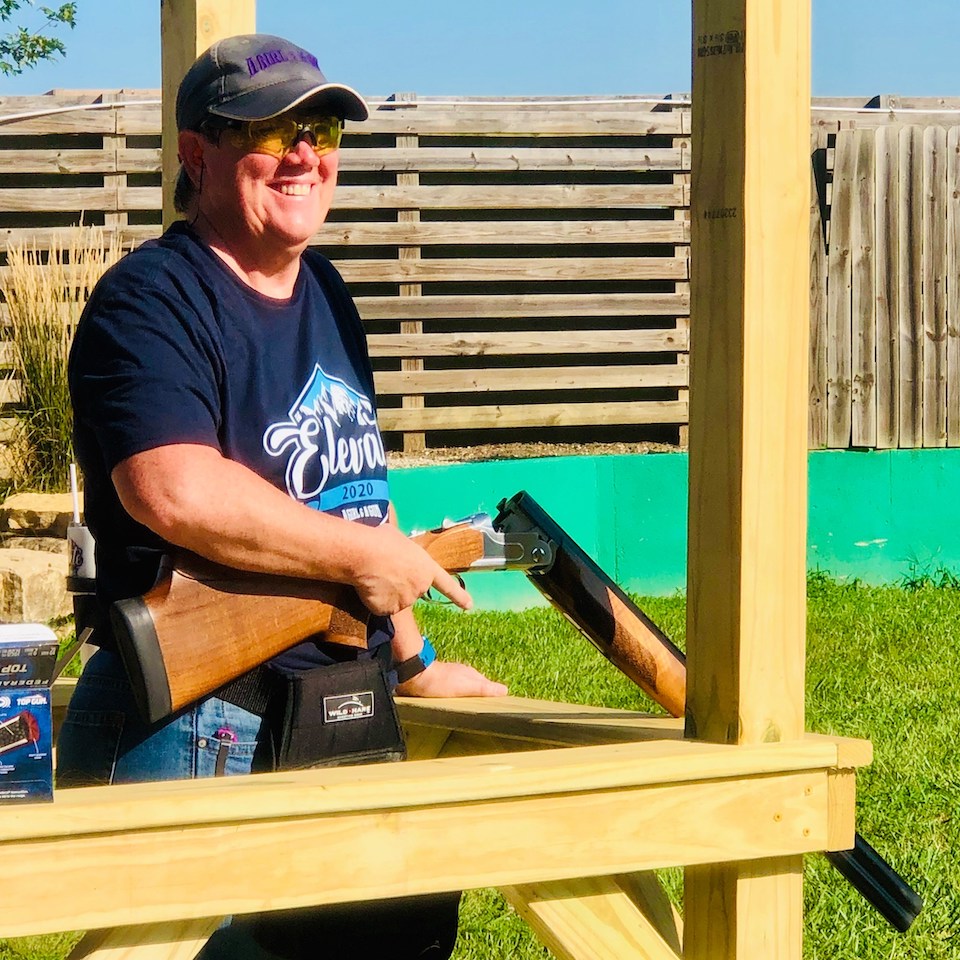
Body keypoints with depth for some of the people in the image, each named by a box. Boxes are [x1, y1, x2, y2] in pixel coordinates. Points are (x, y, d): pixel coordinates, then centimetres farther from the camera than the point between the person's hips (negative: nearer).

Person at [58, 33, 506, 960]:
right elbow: (178, 494, -29)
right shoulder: (152, 301, -13)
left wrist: (412, 660, 23)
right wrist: (366, 554, -19)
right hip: (192, 736, -9)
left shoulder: (323, 294, 15)